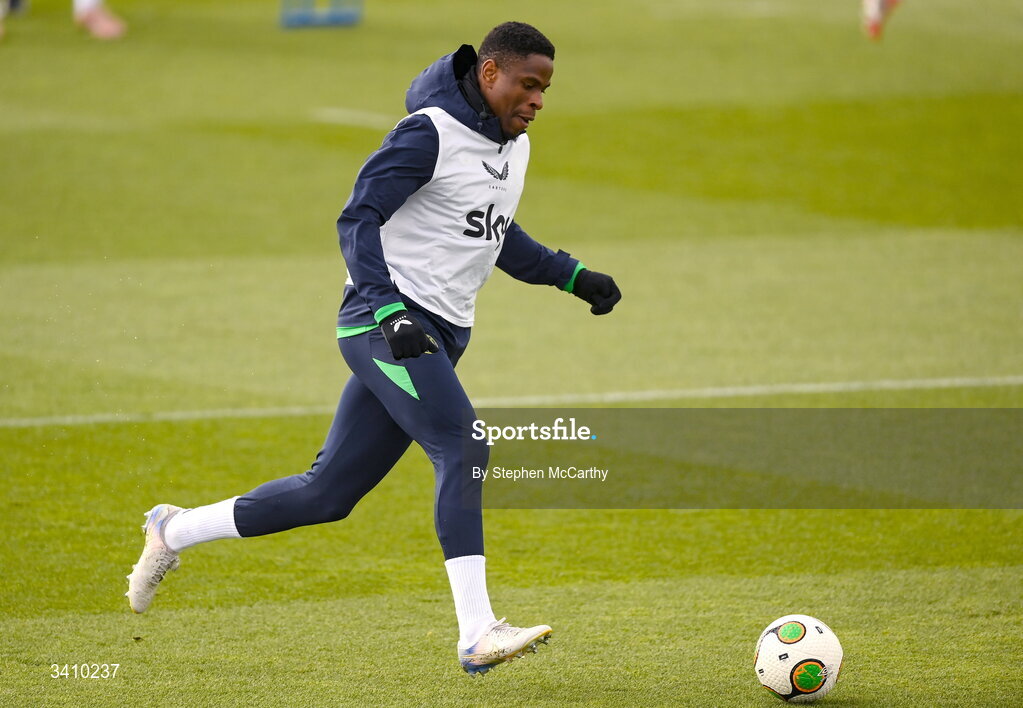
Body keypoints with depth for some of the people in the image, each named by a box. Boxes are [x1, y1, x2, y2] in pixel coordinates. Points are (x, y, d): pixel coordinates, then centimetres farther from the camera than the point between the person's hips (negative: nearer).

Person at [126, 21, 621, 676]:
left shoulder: (515, 147, 16)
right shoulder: (430, 134, -12)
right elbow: (358, 221, -16)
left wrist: (573, 276, 20)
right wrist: (392, 314, -28)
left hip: (437, 339, 9)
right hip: (385, 321, -9)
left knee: (329, 493, 9)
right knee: (463, 449, -24)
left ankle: (175, 531, 25)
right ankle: (477, 635, -28)